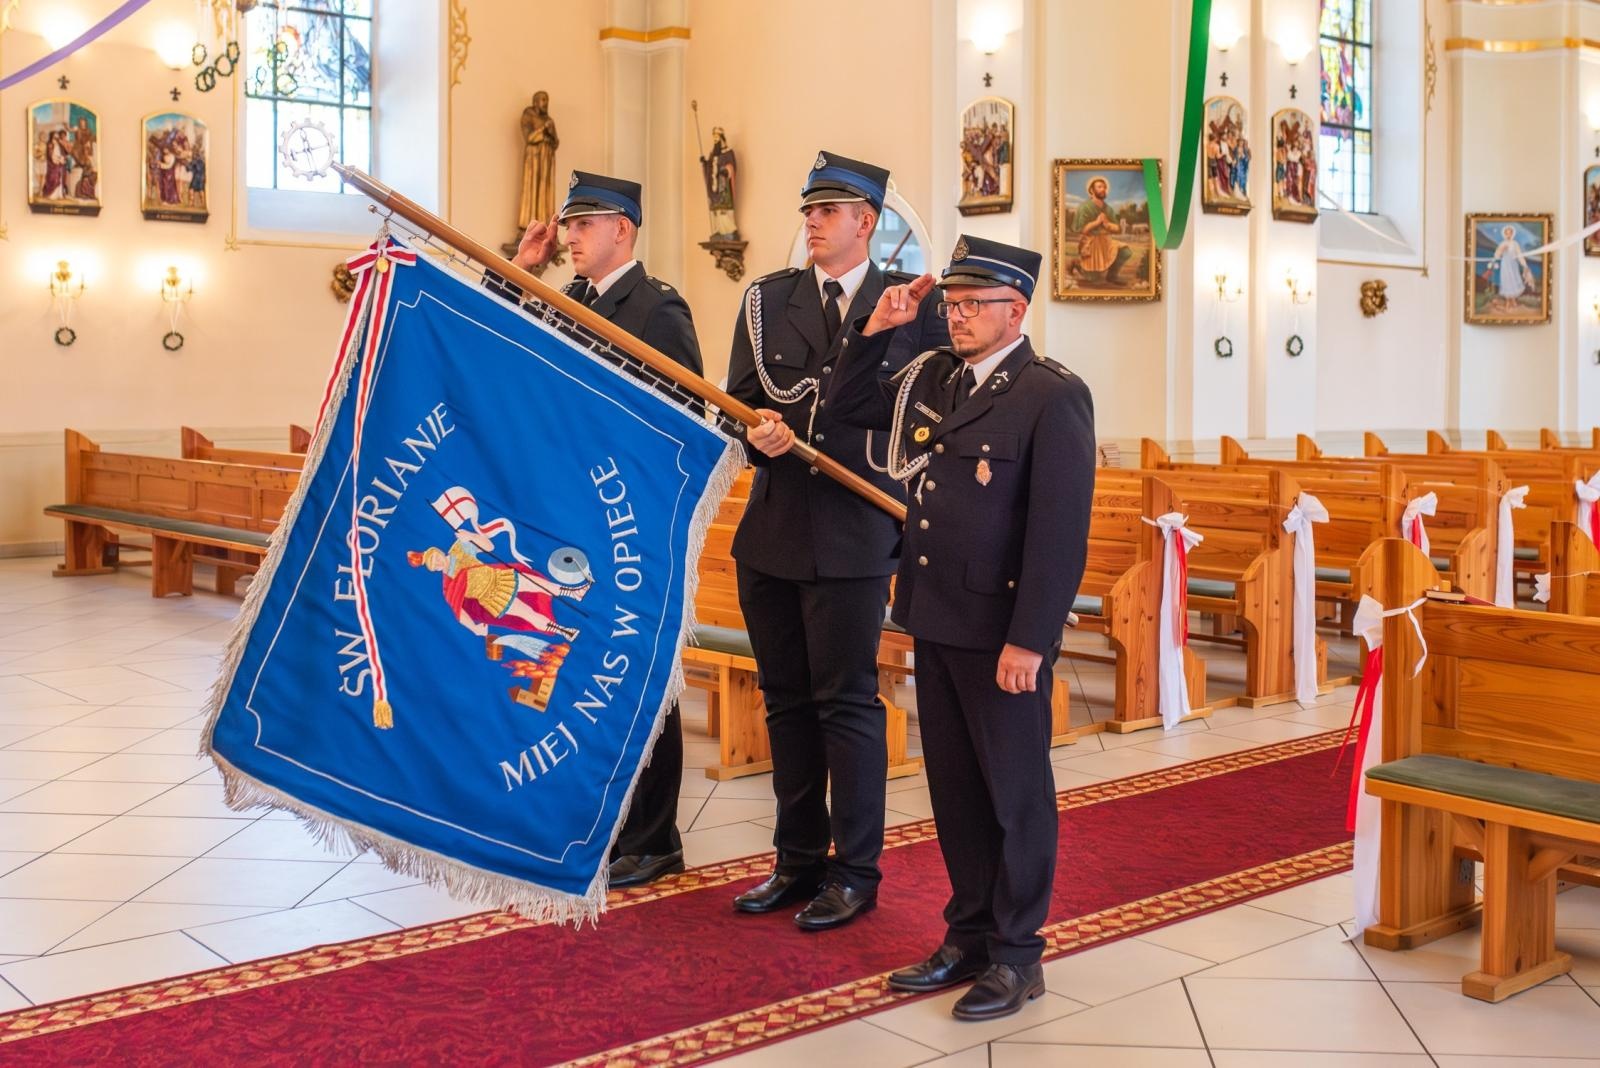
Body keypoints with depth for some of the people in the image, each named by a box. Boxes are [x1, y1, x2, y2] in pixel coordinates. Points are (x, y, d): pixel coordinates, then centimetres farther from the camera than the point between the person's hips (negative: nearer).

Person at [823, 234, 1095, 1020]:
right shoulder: (930, 377, 9)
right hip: (935, 622, 7)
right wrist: (875, 329, 8)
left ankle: (1016, 954, 20)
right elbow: (847, 406, 23)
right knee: (954, 788, 15)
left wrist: (1029, 640, -20)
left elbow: (1060, 531, -17)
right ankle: (969, 936, 29)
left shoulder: (1052, 395, -12)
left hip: (1001, 633, -7)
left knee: (1014, 793, 6)